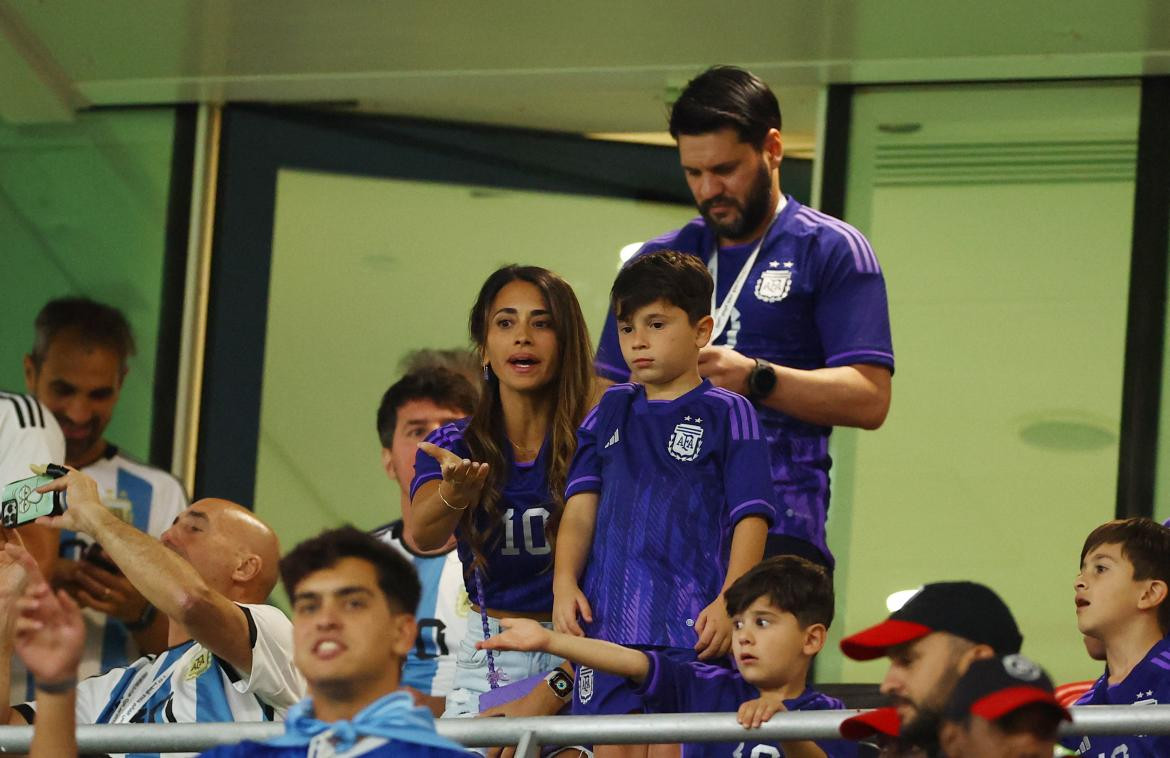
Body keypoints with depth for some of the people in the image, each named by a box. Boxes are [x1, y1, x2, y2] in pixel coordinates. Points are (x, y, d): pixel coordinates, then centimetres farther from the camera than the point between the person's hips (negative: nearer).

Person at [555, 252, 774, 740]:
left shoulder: (726, 415, 2)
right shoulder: (610, 412, 16)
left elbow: (750, 517, -4)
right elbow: (582, 507, 11)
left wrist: (729, 602, -14)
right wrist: (565, 581, -4)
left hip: (690, 625, -5)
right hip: (607, 618, 5)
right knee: (611, 747, 5)